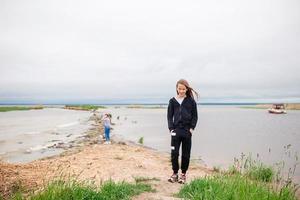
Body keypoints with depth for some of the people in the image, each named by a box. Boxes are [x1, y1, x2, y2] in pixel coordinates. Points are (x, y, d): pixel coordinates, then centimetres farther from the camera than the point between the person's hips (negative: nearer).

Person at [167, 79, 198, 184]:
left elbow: (195, 116, 5)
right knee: (174, 153, -3)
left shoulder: (191, 101, 4)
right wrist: (171, 128, -4)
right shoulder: (172, 101, 6)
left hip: (187, 131, 0)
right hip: (176, 130, 0)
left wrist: (192, 128, -6)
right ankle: (175, 173, 14)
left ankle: (183, 174, 22)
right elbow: (170, 116, 6)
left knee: (186, 154, 8)